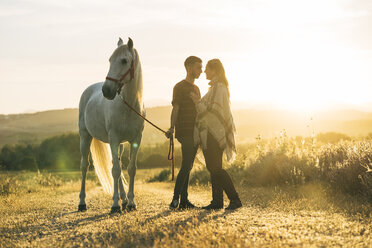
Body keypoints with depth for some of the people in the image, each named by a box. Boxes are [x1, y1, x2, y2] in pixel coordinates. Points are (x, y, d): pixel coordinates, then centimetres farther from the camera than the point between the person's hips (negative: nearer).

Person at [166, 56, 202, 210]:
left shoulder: (196, 89, 21)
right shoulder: (180, 87, -4)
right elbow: (175, 109, -12)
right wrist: (172, 128, -25)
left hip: (194, 133, 8)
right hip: (184, 132, -8)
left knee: (188, 166, 7)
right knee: (186, 165, -15)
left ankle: (184, 200, 8)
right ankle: (175, 199, -15)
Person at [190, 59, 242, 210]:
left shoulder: (218, 88, -12)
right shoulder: (217, 87, 19)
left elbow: (213, 110, -19)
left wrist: (198, 102, -9)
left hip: (214, 133, -10)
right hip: (211, 133, 10)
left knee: (215, 168, -11)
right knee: (213, 168, 8)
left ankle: (235, 199, -10)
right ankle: (217, 201, 9)